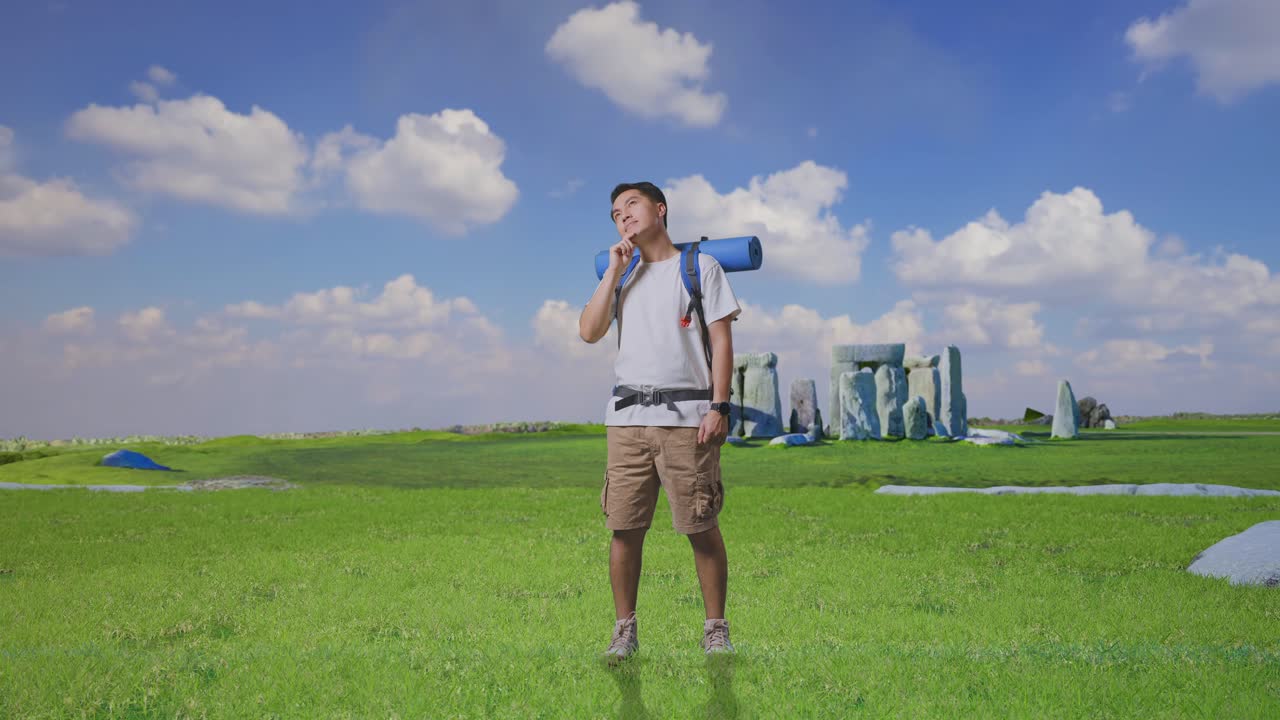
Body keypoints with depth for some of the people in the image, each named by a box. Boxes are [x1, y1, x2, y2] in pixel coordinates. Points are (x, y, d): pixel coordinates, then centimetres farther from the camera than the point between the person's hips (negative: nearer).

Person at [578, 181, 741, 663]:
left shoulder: (700, 266, 7)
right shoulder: (622, 276, 19)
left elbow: (722, 340, 1)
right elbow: (589, 333, 5)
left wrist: (719, 407, -9)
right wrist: (614, 270, 3)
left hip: (686, 415, -4)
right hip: (627, 416, 4)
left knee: (702, 528, -2)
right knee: (624, 528, 2)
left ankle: (716, 631, 9)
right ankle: (625, 631, 12)